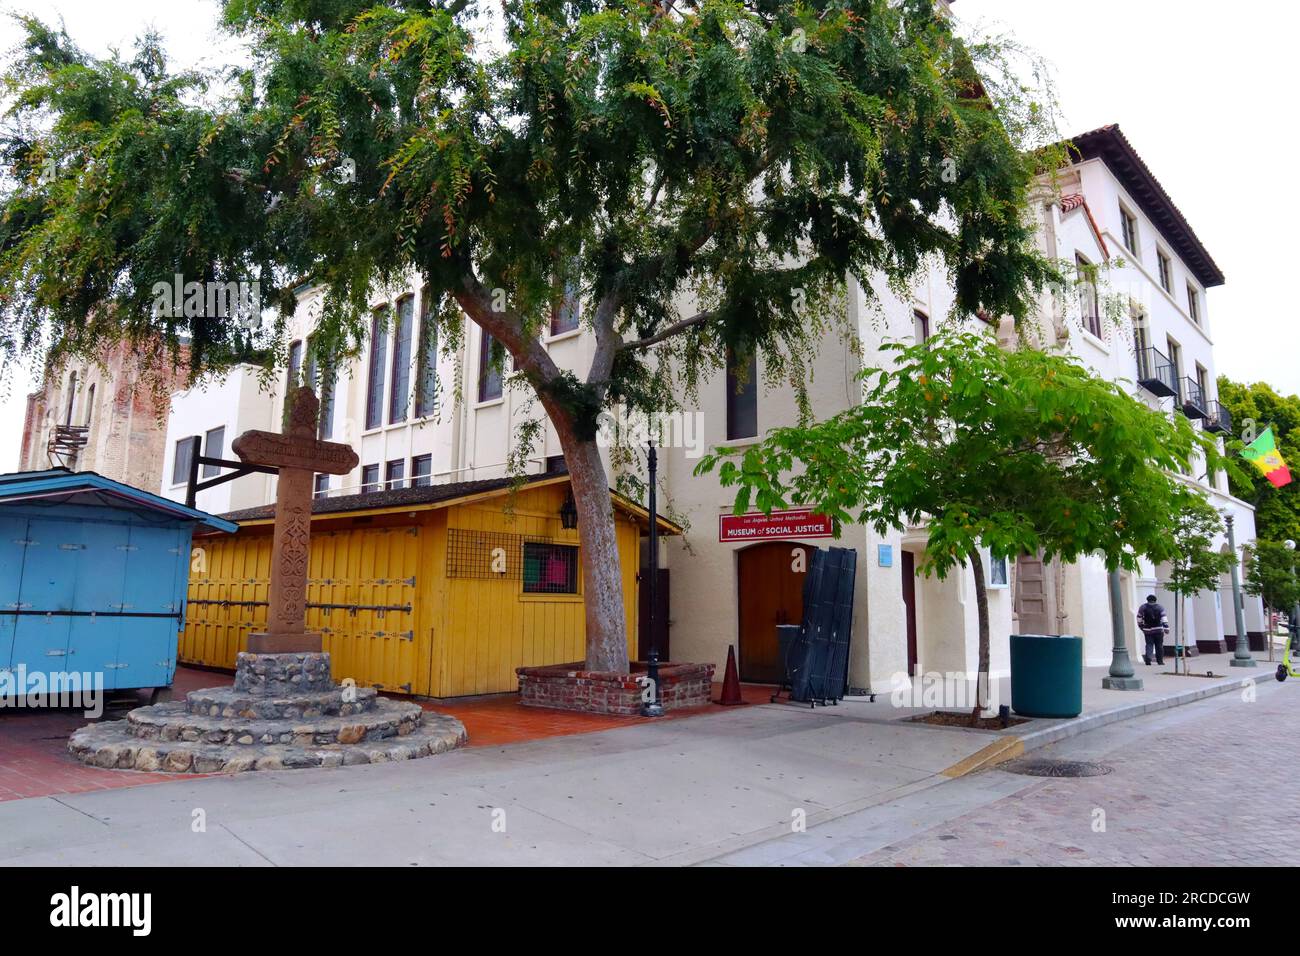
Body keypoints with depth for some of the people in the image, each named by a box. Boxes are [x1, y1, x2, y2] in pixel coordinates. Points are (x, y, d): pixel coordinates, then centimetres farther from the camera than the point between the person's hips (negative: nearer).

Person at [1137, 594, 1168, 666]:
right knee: (1159, 645, 9)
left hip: (1148, 630, 0)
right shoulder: (1160, 607, 2)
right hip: (1158, 630, 0)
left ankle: (1148, 659, -14)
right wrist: (1166, 628, -9)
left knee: (1149, 645, 1)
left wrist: (1142, 627, 19)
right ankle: (1160, 660, 12)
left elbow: (1139, 619, 7)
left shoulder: (1143, 608, 4)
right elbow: (1164, 618, -7)